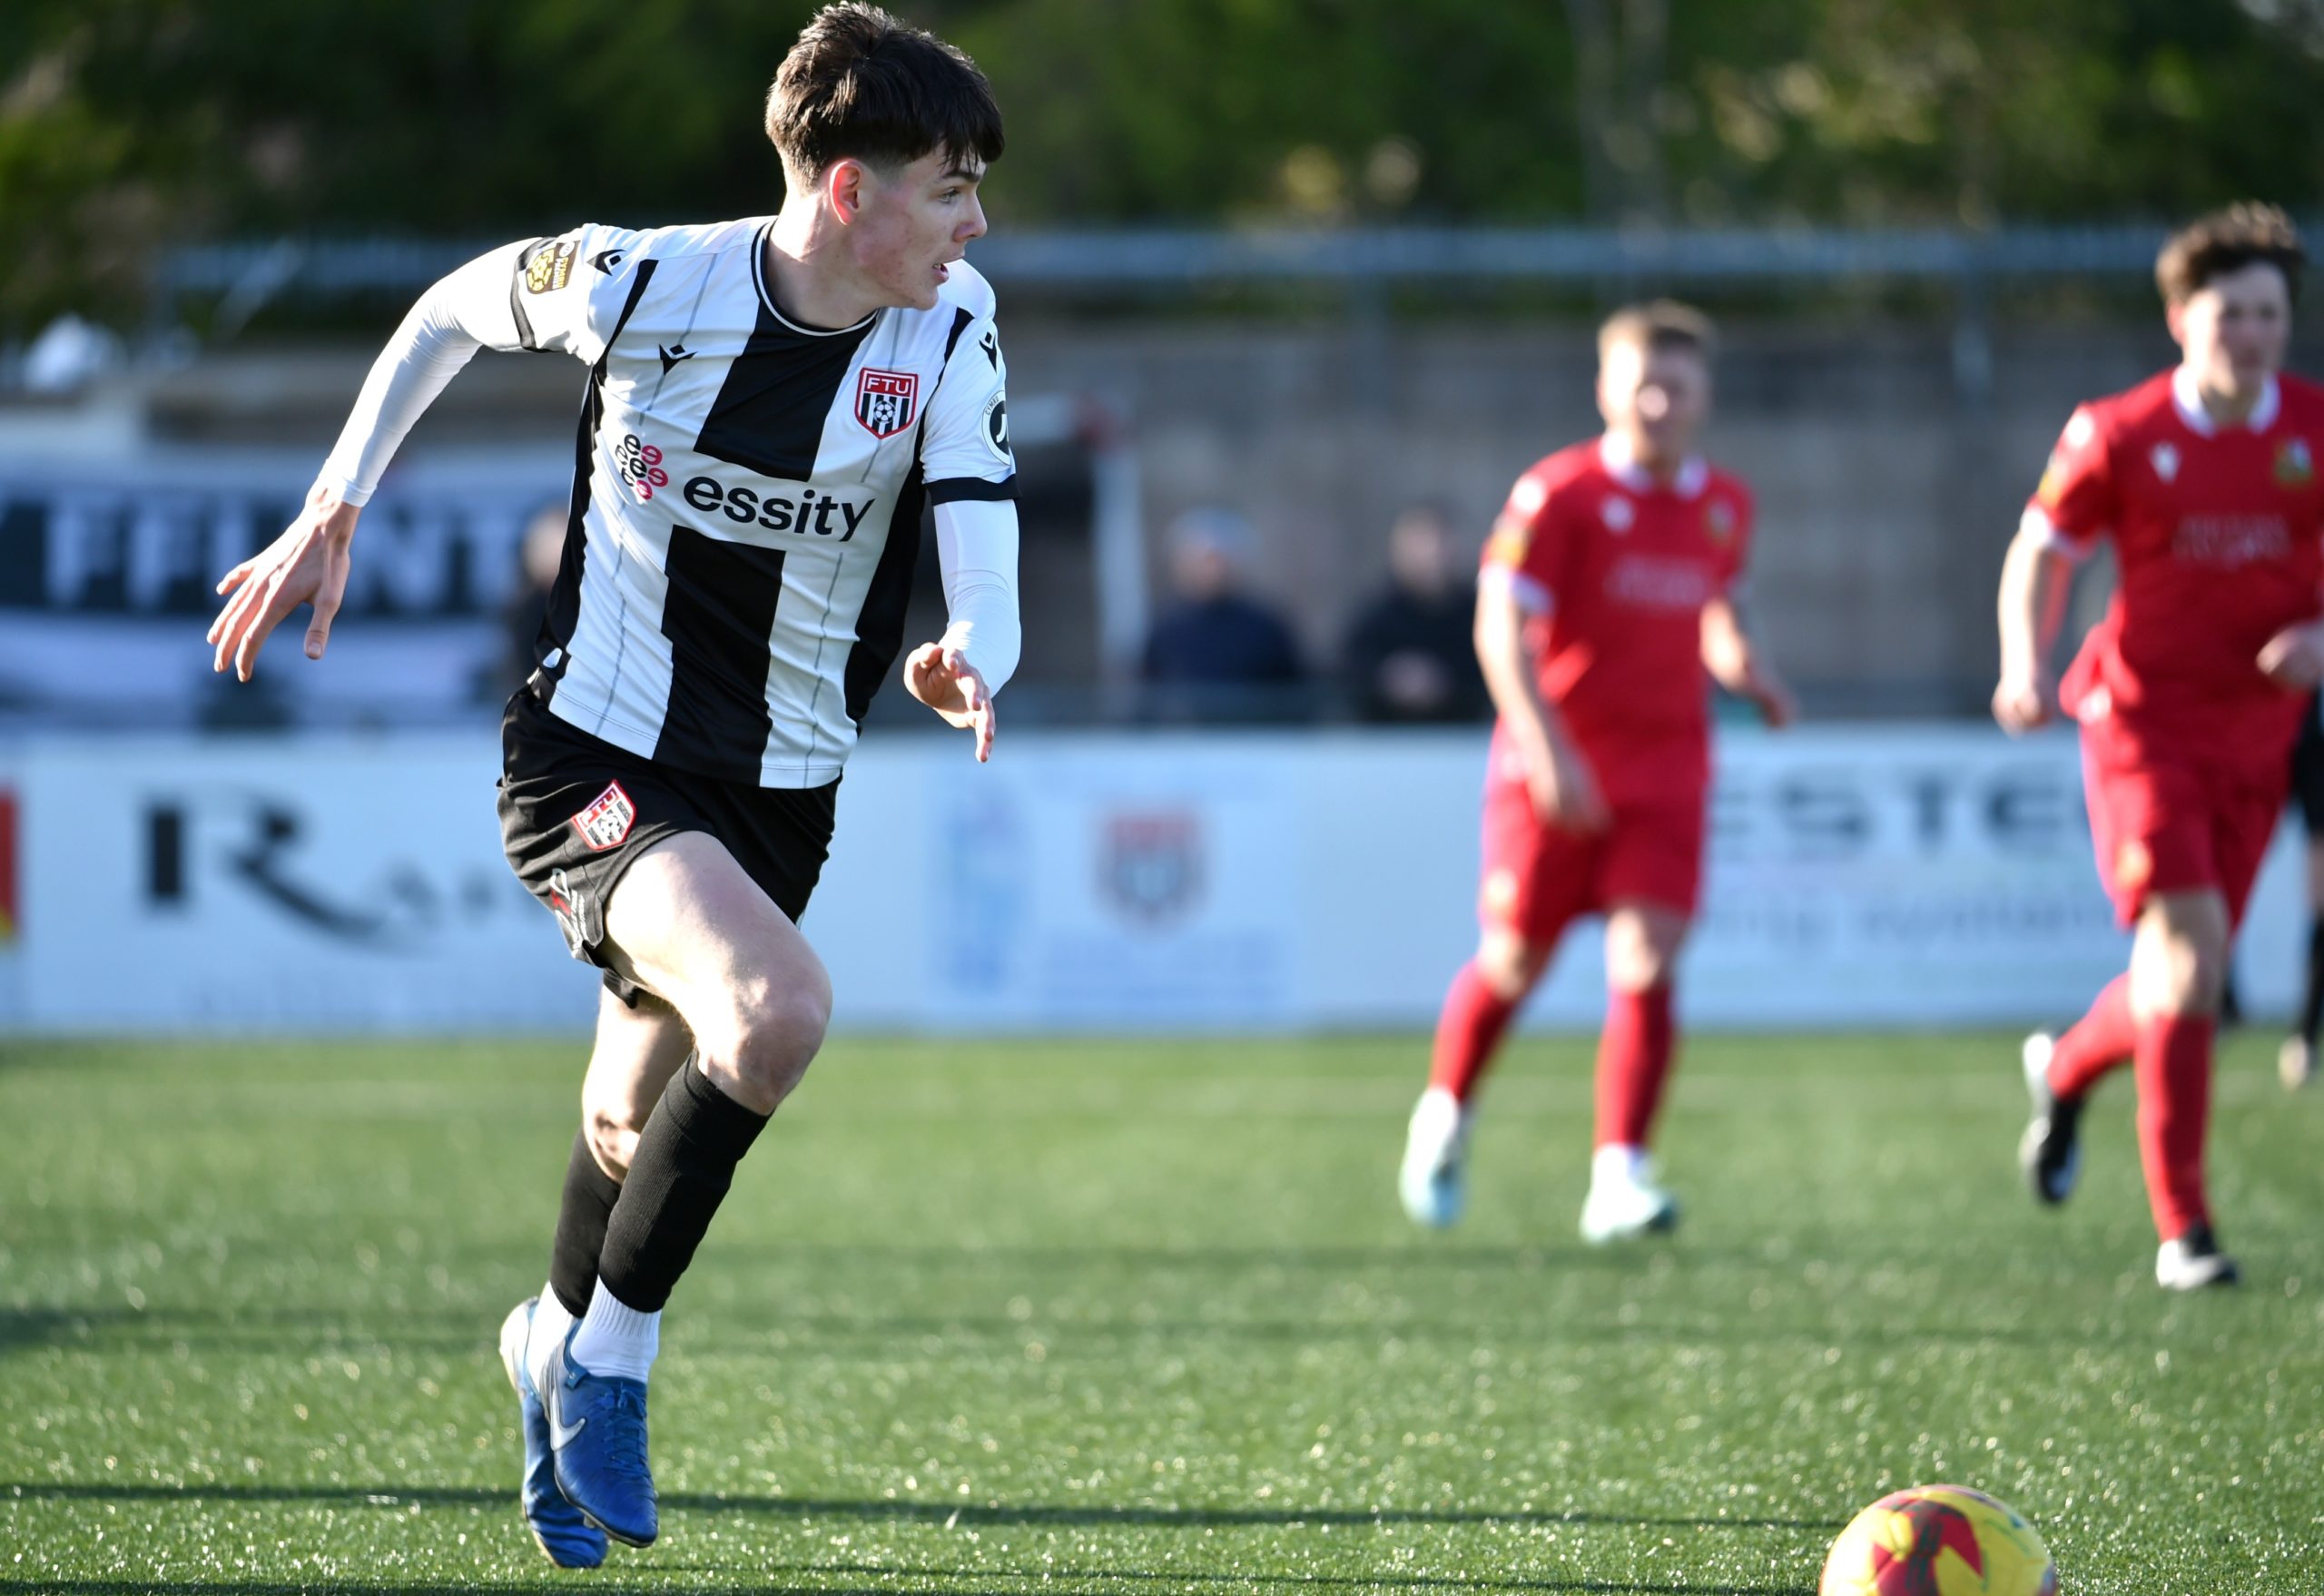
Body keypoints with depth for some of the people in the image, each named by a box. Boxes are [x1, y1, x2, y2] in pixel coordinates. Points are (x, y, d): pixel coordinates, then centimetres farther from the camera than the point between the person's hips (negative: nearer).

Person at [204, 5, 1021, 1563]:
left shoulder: (951, 329, -9)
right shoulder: (642, 284, -16)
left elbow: (987, 584, -18)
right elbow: (458, 306, 5)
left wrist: (967, 666, -41)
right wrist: (332, 516, 7)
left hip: (780, 790, 4)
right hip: (595, 755, -4)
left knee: (638, 1125, 15)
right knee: (779, 1010, -29)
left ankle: (561, 1340, 50)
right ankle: (610, 1352, -10)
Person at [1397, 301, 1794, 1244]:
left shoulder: (1724, 507, 6)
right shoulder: (1556, 495, -10)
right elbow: (1501, 629, -14)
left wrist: (1746, 668, 1)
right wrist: (1548, 752, -24)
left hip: (1667, 772, 3)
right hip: (1556, 767, -3)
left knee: (1646, 968, -12)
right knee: (1515, 963, 7)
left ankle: (1618, 1178, -11)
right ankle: (1446, 1115, 35)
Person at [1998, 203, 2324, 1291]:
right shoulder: (2118, 436, -7)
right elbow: (2038, 554, 3)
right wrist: (2025, 670, -13)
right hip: (2143, 721, -4)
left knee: (2183, 981, 10)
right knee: (2186, 952, -17)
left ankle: (2066, 1069, 45)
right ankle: (2182, 1229, -9)